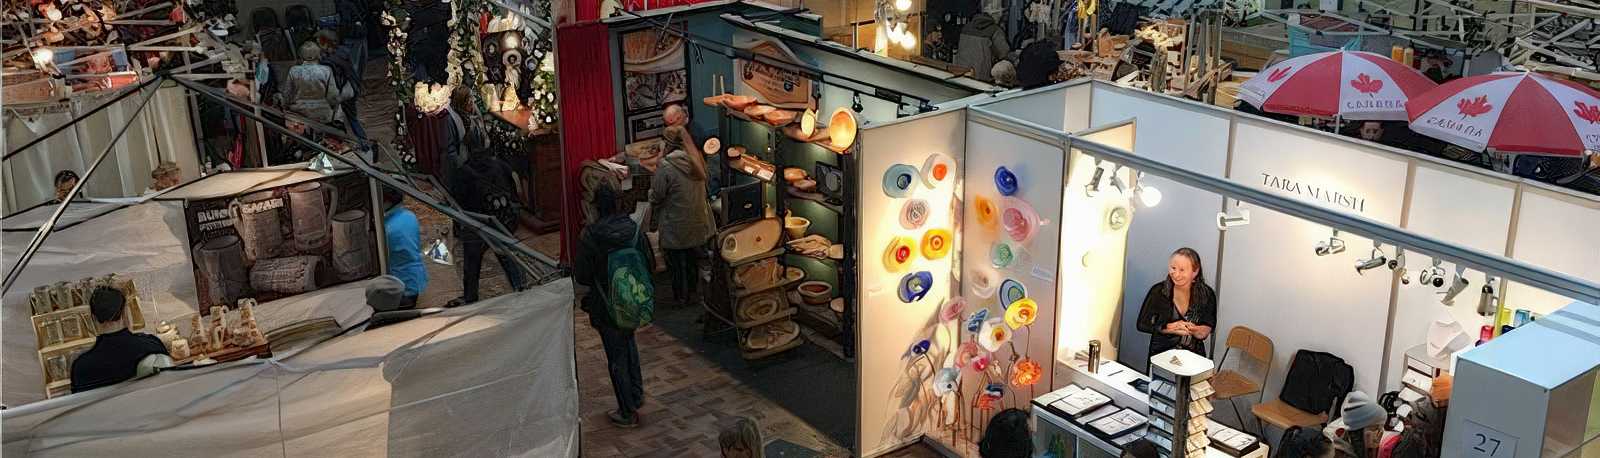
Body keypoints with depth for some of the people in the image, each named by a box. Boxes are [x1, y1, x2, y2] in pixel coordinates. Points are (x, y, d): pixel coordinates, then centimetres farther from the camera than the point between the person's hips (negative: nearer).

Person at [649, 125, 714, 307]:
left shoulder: (666, 167, -24)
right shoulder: (697, 160, -5)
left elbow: (656, 197, -16)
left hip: (676, 226, -5)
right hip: (698, 222, 6)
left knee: (677, 261, 13)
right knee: (693, 259, 21)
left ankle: (681, 296, 25)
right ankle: (693, 291, 36)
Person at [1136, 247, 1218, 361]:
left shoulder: (1207, 294, -2)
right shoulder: (1158, 291, -6)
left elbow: (1205, 333, 4)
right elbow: (1142, 324, -3)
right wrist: (1171, 327, -11)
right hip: (1161, 354, -1)